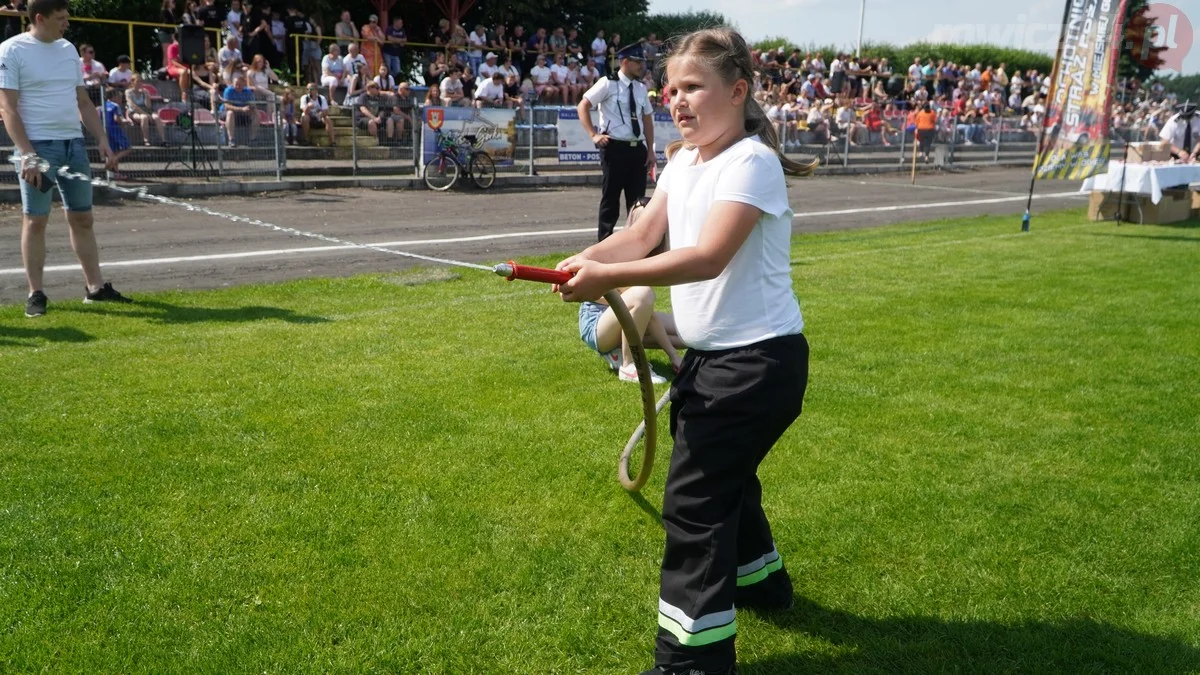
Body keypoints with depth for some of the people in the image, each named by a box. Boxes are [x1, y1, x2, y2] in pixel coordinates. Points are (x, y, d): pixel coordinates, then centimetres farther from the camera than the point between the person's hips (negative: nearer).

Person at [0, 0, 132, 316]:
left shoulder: (68, 49, 13)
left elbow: (83, 101, 18)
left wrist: (102, 139, 8)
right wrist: (27, 154, -19)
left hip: (74, 144, 6)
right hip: (38, 145, -6)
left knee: (83, 218, 9)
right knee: (35, 220, -1)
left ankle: (96, 287, 16)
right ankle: (35, 294, 6)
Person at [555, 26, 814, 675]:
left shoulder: (751, 163, -19)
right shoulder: (683, 161, 9)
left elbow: (709, 257, -30)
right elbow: (641, 233, -3)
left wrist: (609, 277, -35)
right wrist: (583, 261, -23)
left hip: (758, 358, -9)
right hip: (711, 353, 9)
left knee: (692, 500, -8)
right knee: (725, 476, 26)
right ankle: (757, 578, 51)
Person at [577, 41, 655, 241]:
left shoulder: (641, 87, 12)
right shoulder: (608, 83, -6)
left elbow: (648, 119, 16)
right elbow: (583, 106, -6)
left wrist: (650, 150, 11)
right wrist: (594, 135, -13)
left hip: (638, 148, 6)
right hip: (615, 148, -5)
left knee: (637, 199, 9)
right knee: (610, 198, 2)